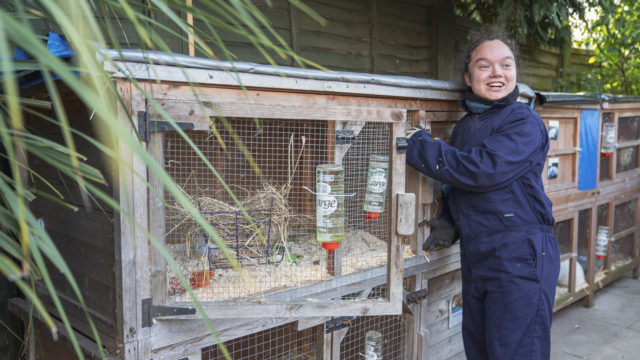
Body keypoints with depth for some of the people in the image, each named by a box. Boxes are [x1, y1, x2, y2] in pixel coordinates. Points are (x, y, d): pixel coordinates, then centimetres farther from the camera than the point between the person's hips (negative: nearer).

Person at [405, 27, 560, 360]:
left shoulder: (524, 122, -11)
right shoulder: (464, 126, 13)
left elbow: (483, 170, -24)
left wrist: (417, 145, -18)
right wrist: (448, 222, 4)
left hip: (520, 258, -7)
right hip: (475, 257, 8)